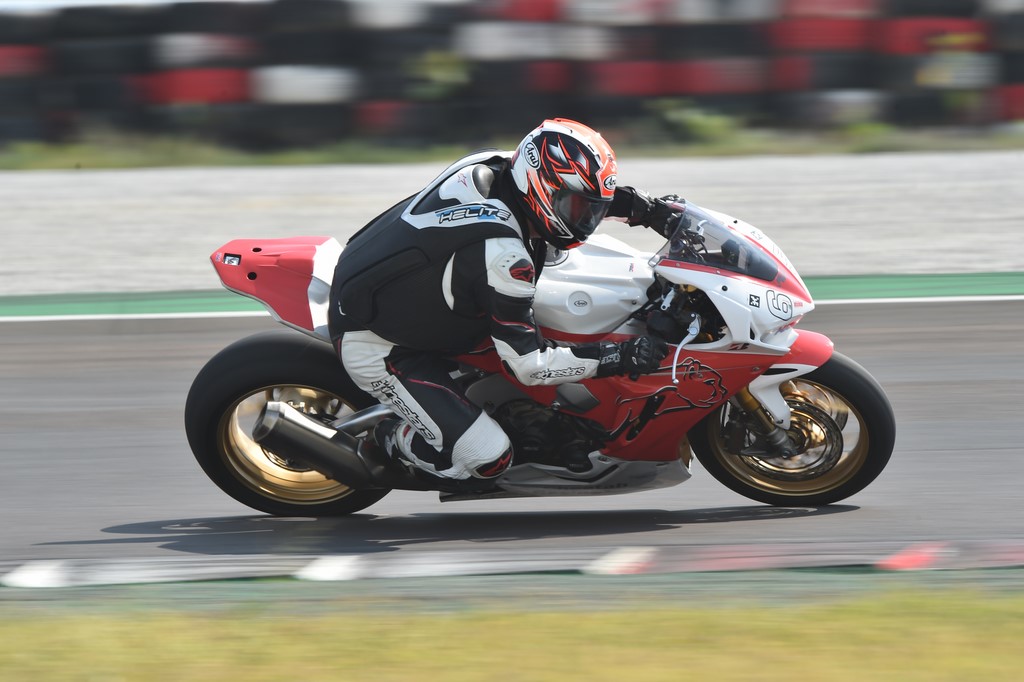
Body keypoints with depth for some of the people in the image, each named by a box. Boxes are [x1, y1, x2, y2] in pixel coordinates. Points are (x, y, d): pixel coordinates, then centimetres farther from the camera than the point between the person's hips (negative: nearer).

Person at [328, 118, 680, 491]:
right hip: (375, 346, -9)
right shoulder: (501, 253, -32)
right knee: (487, 459, -16)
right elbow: (528, 364, -26)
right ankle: (391, 441, 9)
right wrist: (622, 356, -25)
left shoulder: (490, 167, -9)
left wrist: (653, 208, 3)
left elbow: (582, 194, 12)